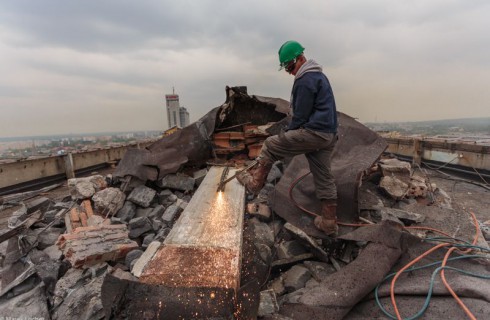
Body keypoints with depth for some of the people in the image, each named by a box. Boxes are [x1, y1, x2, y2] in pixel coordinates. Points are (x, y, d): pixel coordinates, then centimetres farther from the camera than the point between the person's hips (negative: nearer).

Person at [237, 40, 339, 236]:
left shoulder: (305, 80, -11)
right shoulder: (318, 75, 22)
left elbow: (300, 115, -14)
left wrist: (288, 133, 3)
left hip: (313, 132, -10)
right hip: (328, 135, 10)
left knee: (271, 145, 1)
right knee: (324, 177, 13)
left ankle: (255, 182, 11)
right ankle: (329, 223, 21)